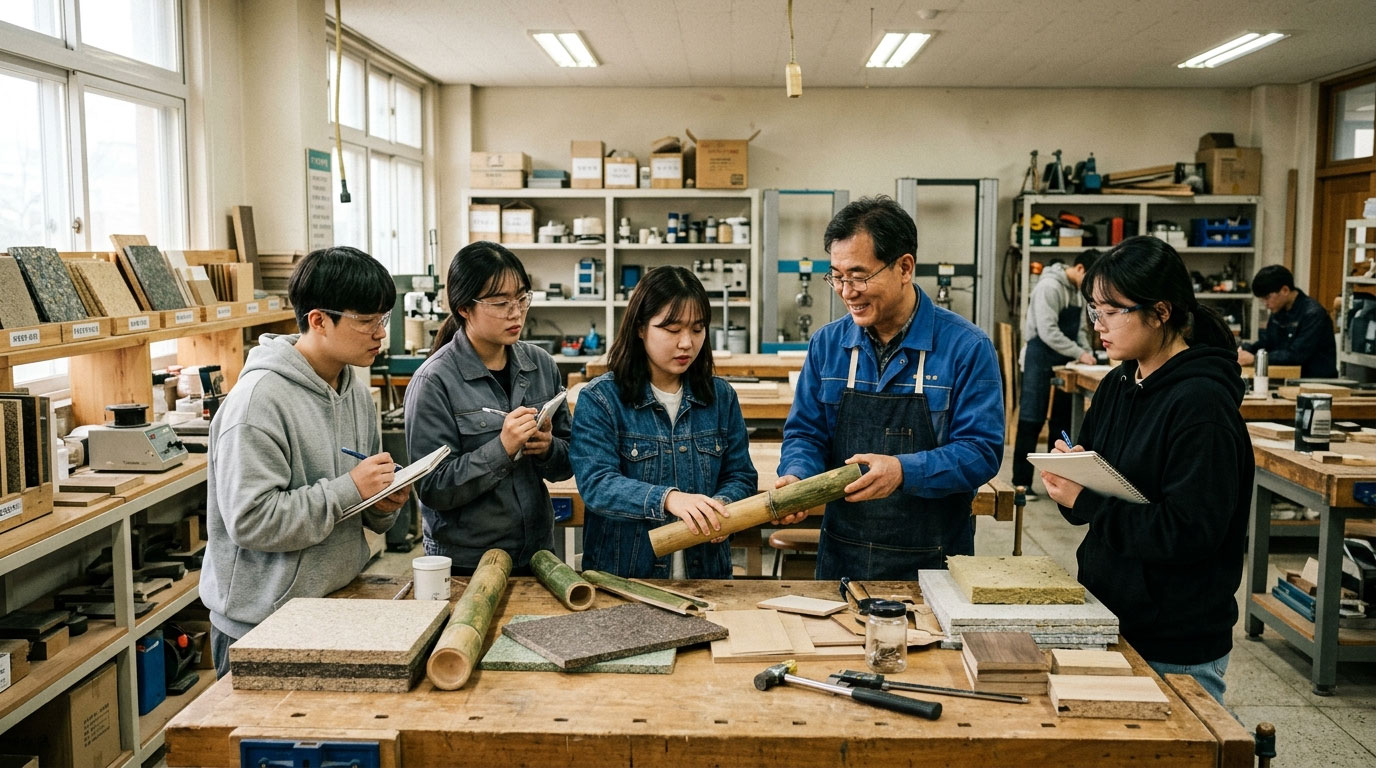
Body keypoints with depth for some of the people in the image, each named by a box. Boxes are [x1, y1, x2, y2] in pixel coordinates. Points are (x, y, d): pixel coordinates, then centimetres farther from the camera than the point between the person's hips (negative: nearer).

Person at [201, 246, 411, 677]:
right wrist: (349, 490, -24)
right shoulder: (259, 399, -20)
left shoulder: (356, 392, 7)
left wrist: (384, 505, -5)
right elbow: (250, 520, -26)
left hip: (341, 606, 8)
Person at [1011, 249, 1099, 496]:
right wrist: (1079, 353, -18)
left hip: (1064, 363, 8)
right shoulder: (1050, 287, -15)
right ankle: (1021, 481, 0)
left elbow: (1080, 328, 16)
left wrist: (1088, 353, 0)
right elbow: (1048, 332, -21)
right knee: (1031, 421, -5)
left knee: (1062, 420, 11)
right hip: (1041, 361, -8)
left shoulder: (1078, 291, 11)